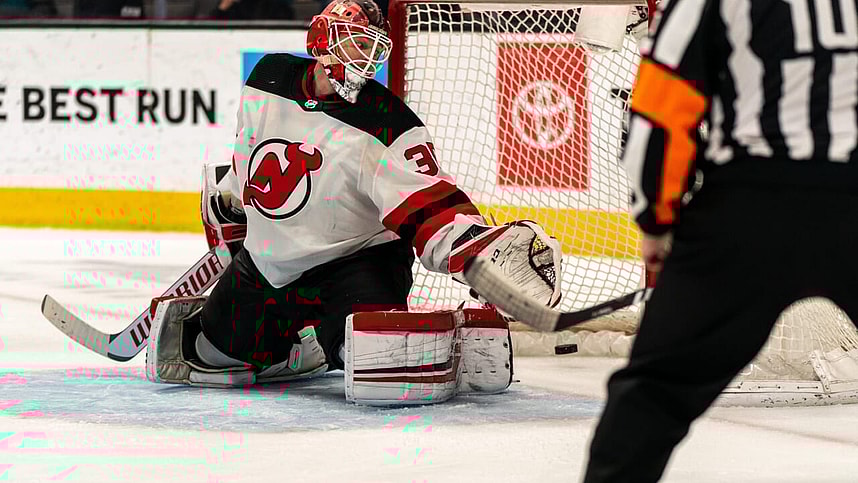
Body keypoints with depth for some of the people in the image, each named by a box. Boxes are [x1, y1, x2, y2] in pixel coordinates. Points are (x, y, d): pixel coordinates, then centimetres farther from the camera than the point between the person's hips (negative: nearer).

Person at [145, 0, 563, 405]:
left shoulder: (391, 128, -18)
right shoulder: (268, 80, -3)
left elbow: (426, 208, -26)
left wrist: (484, 247, -43)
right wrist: (225, 213, 28)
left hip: (354, 261, -5)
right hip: (265, 263, 5)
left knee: (379, 367, -32)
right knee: (200, 359, 8)